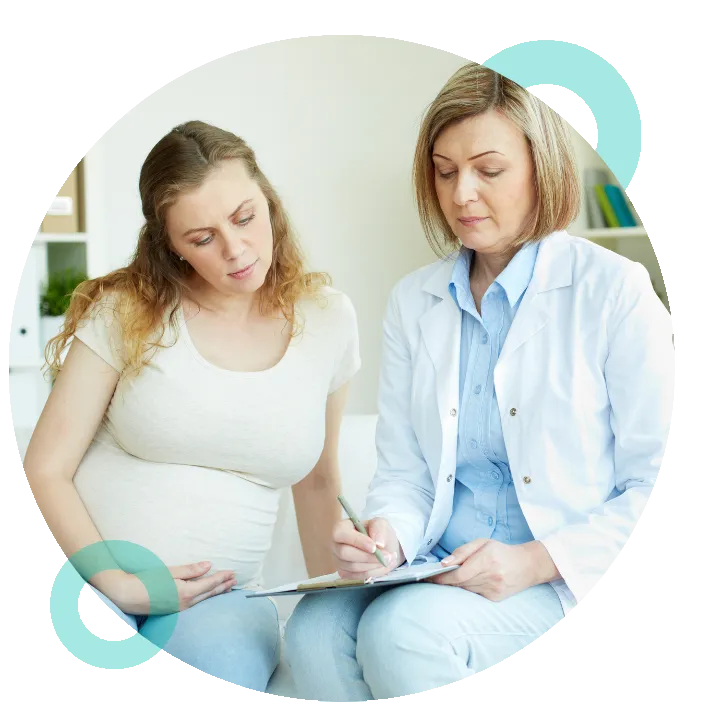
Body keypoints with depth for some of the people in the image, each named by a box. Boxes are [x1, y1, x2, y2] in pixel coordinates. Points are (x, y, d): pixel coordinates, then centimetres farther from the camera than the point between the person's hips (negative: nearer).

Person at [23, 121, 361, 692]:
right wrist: (117, 582, -14)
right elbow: (47, 469, -2)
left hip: (216, 597, 2)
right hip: (90, 575, -1)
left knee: (227, 667, -33)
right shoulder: (128, 311, -2)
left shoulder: (327, 319, 6)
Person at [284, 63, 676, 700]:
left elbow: (657, 486, -5)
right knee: (316, 626, -26)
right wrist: (387, 535, -12)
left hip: (574, 584, -4)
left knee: (401, 629, -31)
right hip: (444, 572, 4)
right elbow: (404, 473, 11)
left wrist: (535, 562, -17)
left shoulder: (614, 291, -3)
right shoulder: (414, 302, 12)